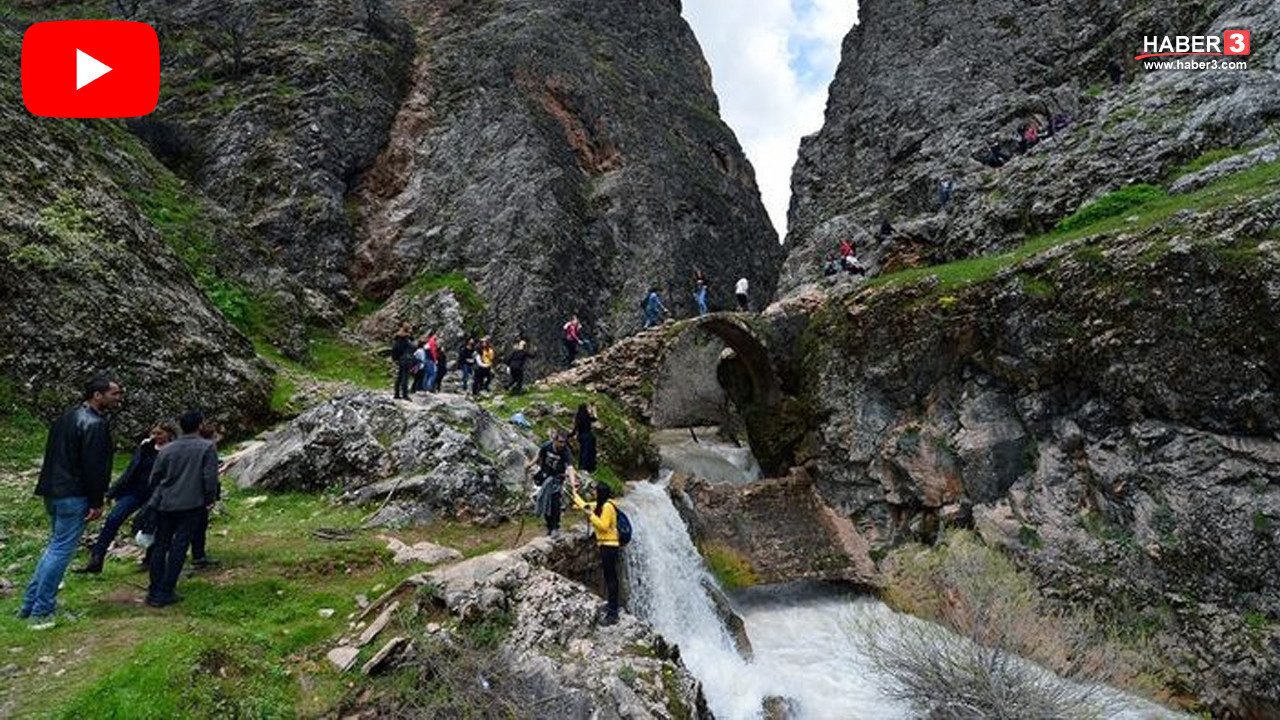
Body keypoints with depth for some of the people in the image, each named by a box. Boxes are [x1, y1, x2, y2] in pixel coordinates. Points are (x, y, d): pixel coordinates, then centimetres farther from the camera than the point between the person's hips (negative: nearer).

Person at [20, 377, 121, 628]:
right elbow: (94, 467, -20)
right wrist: (97, 502, -15)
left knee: (56, 546, 20)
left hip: (53, 492, 10)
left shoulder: (67, 417, 14)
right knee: (62, 550, -2)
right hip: (74, 496, -10)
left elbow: (53, 455, 20)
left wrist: (50, 487, 24)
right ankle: (40, 612, 4)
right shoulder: (95, 424, -18)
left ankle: (29, 604, 25)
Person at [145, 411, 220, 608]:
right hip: (190, 505, -4)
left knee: (160, 547, 13)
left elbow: (154, 477, 14)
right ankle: (165, 593, 1)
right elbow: (210, 477, -10)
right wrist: (210, 499, 4)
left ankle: (154, 591, 19)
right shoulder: (207, 447, -6)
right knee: (178, 548, 0)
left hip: (164, 505, 5)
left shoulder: (167, 449, 7)